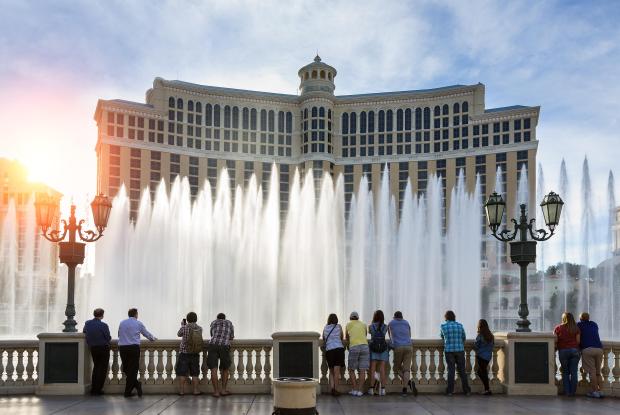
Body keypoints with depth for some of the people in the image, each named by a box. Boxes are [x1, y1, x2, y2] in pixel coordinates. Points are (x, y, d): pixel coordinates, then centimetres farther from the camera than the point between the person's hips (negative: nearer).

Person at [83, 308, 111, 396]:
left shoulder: (87, 323, -2)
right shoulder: (103, 325, -18)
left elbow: (84, 332, 17)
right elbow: (108, 338, -11)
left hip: (93, 348, 5)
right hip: (103, 348, -5)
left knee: (96, 367, 20)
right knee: (103, 368, 4)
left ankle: (93, 388, 20)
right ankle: (98, 389, 2)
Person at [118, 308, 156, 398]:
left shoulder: (122, 323, 12)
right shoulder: (138, 323, 5)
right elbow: (147, 334, 15)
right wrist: (153, 338, 35)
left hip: (122, 347, 3)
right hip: (134, 347, -3)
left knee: (126, 369, 13)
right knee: (133, 369, 2)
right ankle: (128, 391, -1)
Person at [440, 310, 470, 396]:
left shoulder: (443, 326, 0)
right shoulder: (460, 325, 4)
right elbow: (463, 338, 15)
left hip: (449, 350, -1)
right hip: (460, 350, 1)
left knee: (451, 370, 2)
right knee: (462, 370, 7)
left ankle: (450, 391, 0)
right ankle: (466, 390, 9)